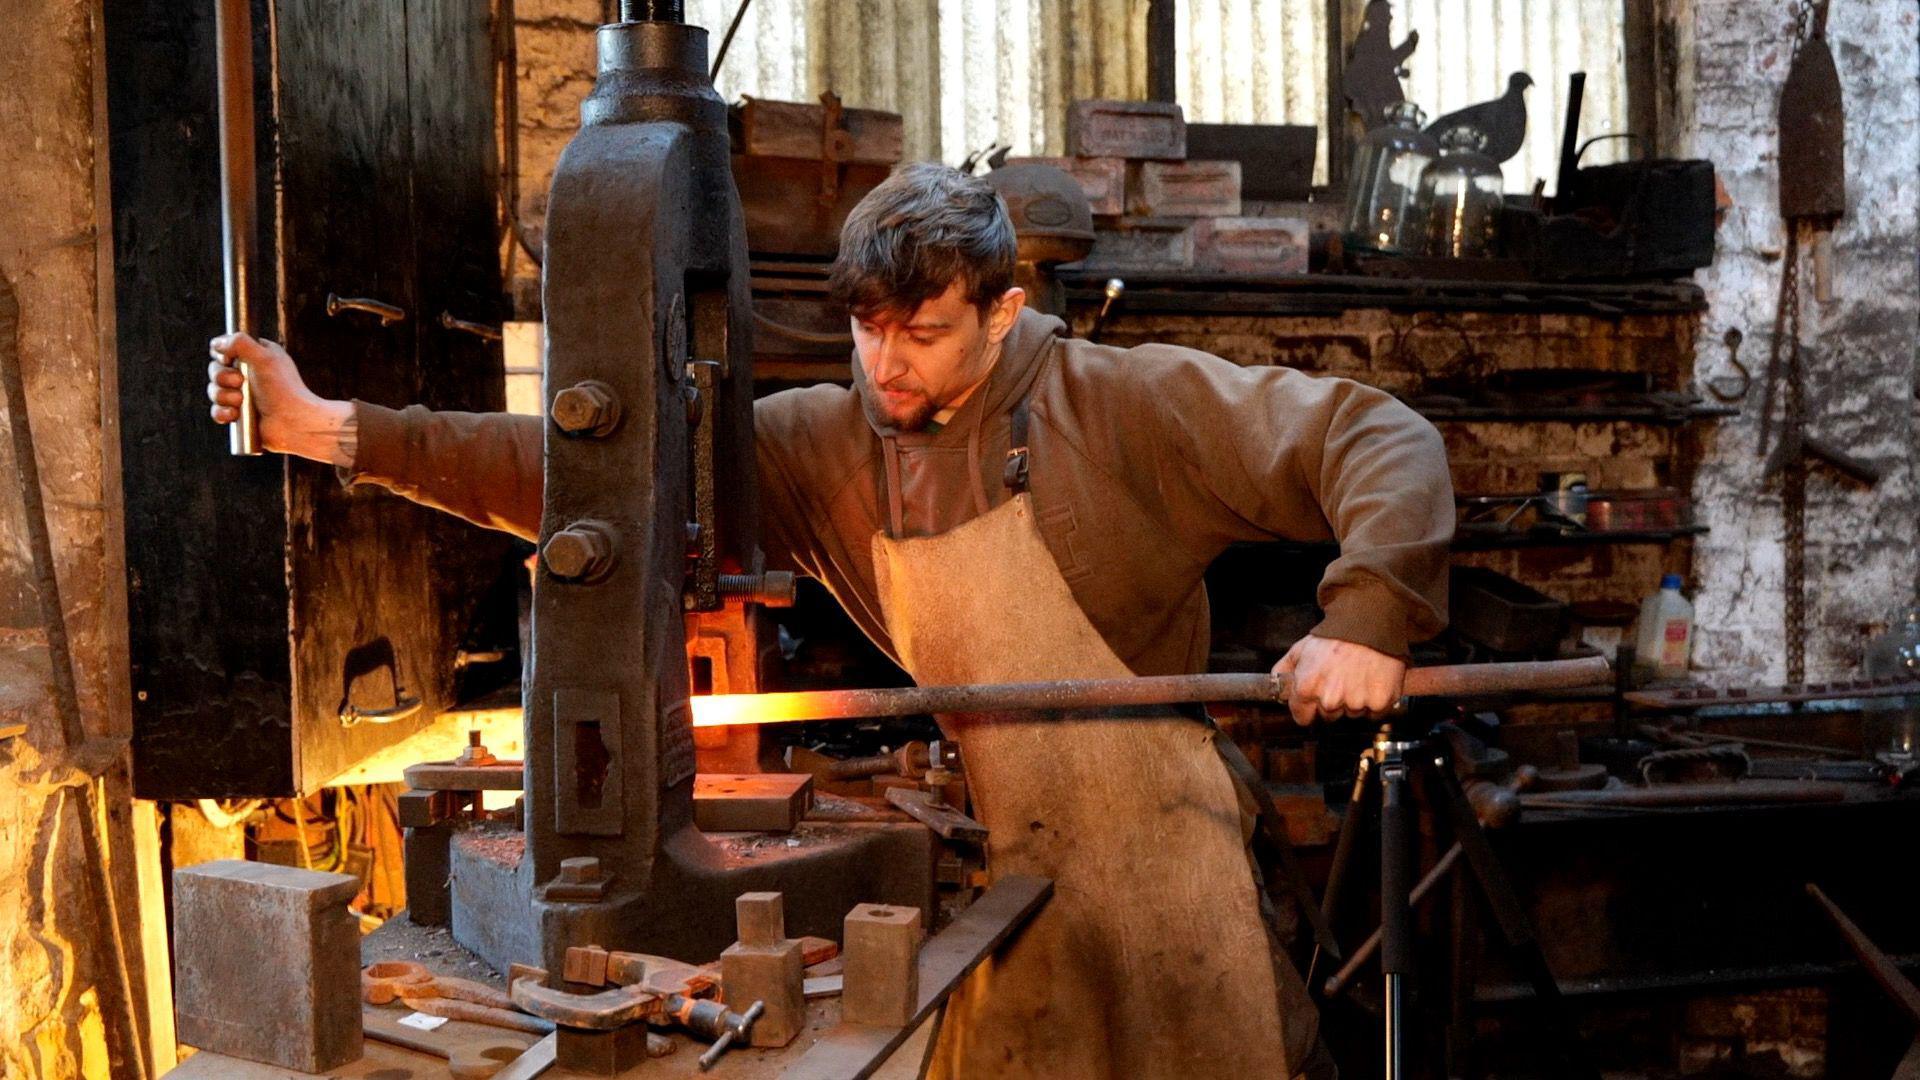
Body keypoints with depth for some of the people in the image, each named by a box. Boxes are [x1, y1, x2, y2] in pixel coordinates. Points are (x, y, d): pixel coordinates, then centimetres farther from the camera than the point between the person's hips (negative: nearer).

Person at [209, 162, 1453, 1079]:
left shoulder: (1125, 403, -11)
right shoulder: (826, 442, 0)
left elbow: (1383, 439, -11)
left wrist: (1364, 617, -28)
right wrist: (344, 432, -8)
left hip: (1157, 849, -3)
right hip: (1012, 862, 4)